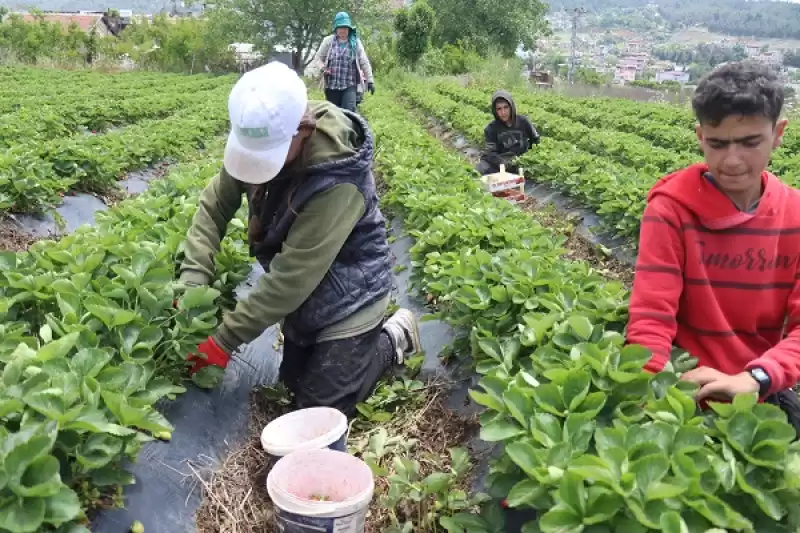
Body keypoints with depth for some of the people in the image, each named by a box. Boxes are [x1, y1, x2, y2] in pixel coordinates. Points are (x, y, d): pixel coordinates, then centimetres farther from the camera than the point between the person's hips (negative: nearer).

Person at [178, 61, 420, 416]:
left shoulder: (337, 181, -36)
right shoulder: (262, 139, -15)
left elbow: (291, 276, -32)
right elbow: (214, 206, -7)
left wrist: (225, 340, -26)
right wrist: (193, 282, -21)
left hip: (348, 297, -7)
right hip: (305, 293, 7)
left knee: (320, 408, 1)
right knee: (294, 383, 19)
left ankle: (394, 340, 18)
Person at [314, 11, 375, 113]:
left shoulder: (355, 42, 4)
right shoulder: (328, 41, 5)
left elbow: (364, 63, 6)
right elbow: (318, 58, 12)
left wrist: (370, 81, 3)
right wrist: (323, 69, -8)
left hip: (350, 86, -2)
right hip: (332, 85, 2)